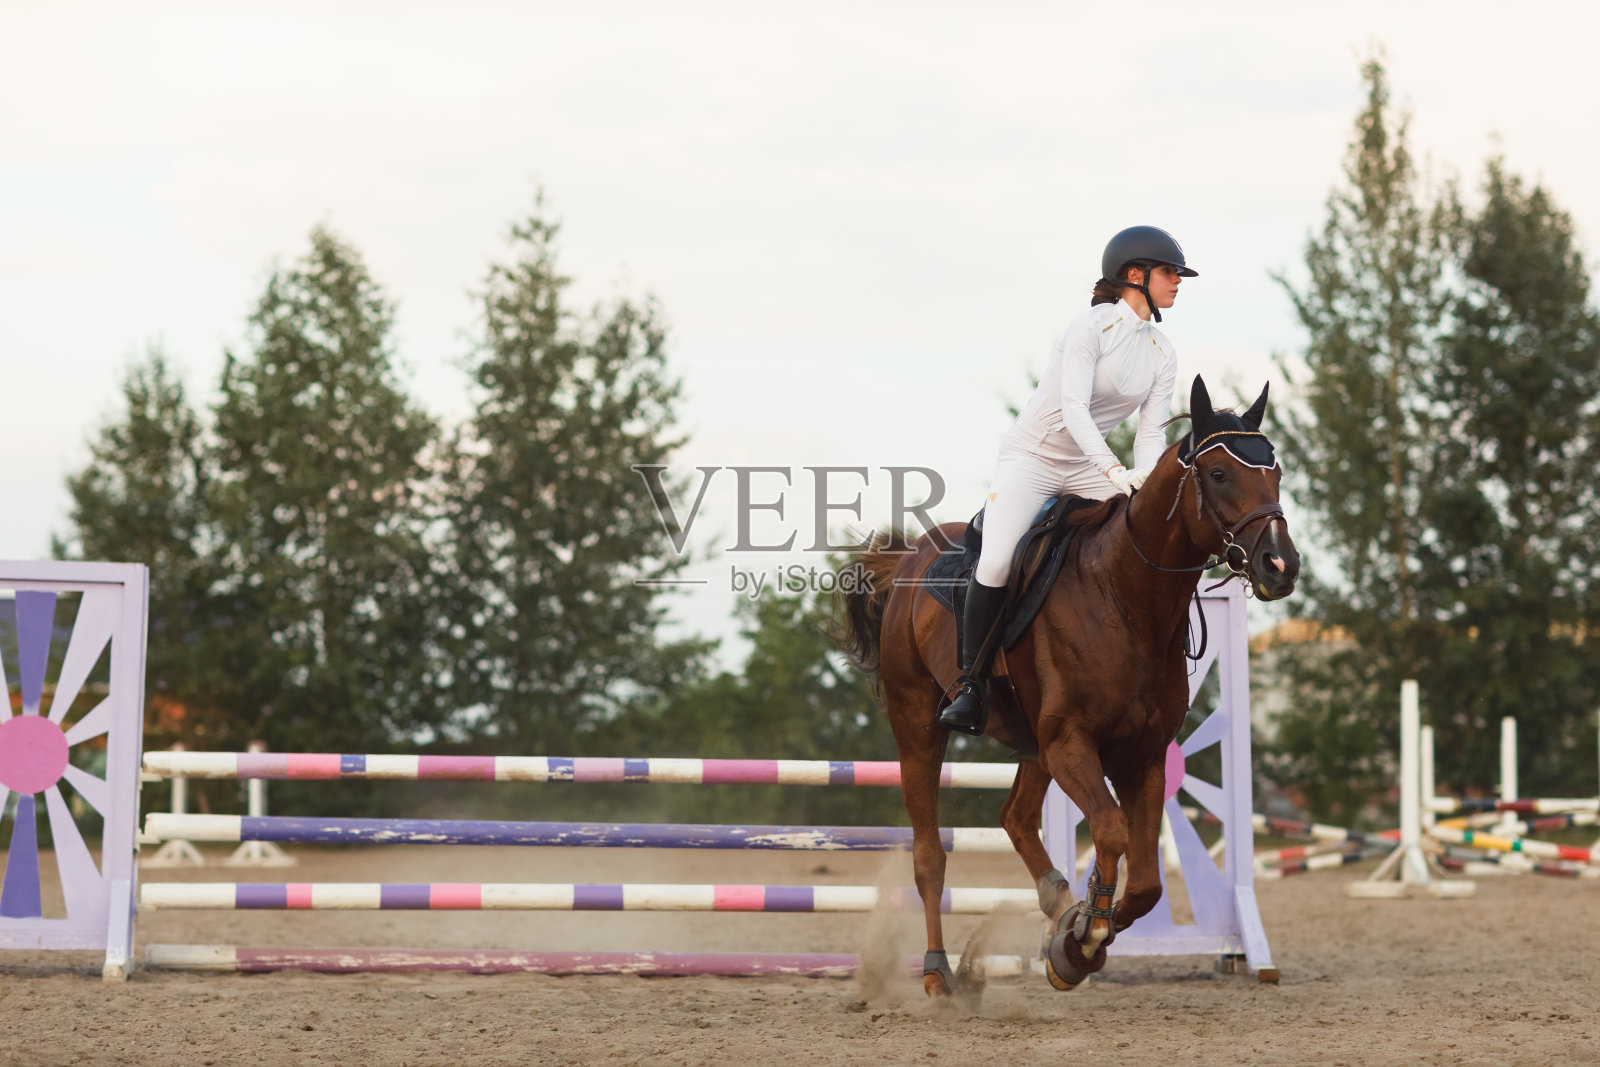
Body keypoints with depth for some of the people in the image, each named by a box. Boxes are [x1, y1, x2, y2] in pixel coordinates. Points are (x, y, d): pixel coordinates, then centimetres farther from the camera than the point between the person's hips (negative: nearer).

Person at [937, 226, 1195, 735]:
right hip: (1031, 458, -6)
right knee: (996, 563, -25)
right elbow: (1073, 406, -28)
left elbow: (1151, 433, -2)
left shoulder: (1163, 354, 3)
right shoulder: (1091, 327, -17)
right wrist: (1114, 470, -40)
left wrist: (1145, 483, -22)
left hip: (1087, 469, 6)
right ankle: (970, 681, -10)